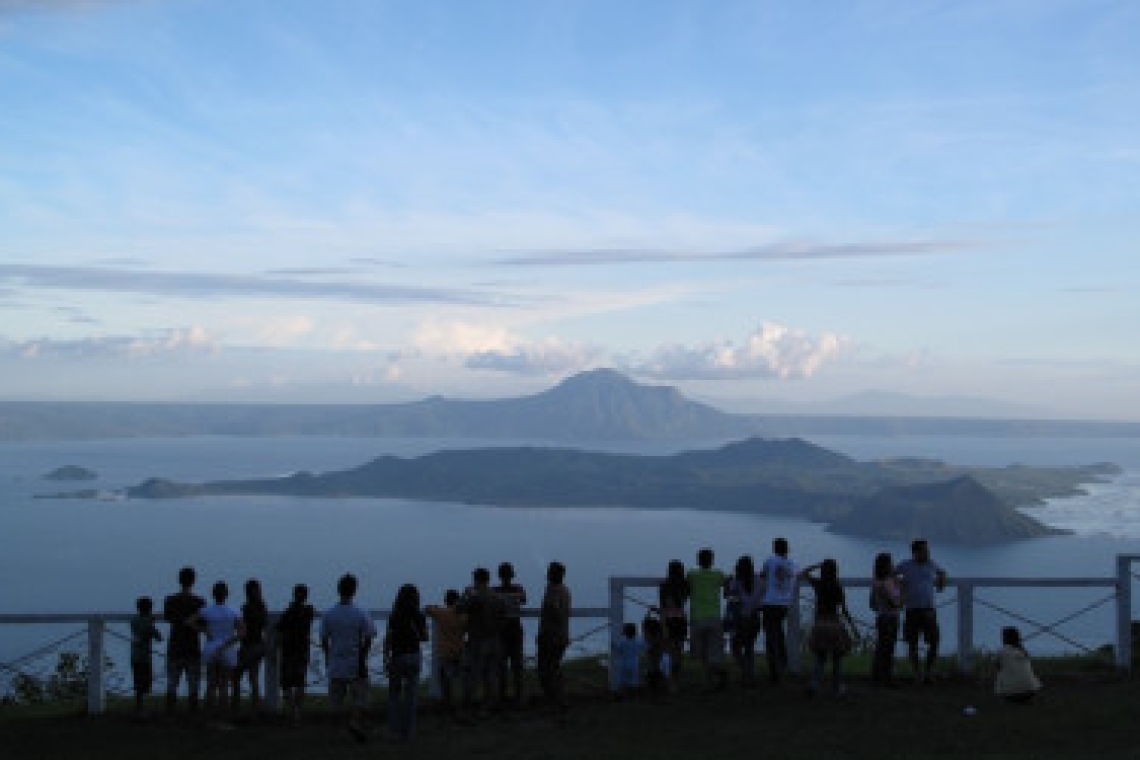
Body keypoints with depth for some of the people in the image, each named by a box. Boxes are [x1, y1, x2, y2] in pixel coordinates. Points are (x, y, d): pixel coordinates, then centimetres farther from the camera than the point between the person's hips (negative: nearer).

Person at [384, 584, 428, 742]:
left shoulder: (394, 616, -11)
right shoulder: (420, 617, -4)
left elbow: (388, 640, -11)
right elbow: (424, 638, 7)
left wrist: (386, 660, -5)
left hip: (397, 657, -2)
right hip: (414, 657, 2)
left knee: (394, 694, 13)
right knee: (410, 696, 7)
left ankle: (395, 729, 5)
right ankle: (407, 732, 7)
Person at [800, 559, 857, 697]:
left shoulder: (817, 584, -3)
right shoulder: (838, 588, -8)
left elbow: (802, 574, 13)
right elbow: (844, 611, -5)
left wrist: (816, 565, 10)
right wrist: (853, 626, 4)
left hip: (819, 626, 2)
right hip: (835, 625, -2)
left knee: (820, 659, 10)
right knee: (837, 659, 13)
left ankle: (814, 684, -10)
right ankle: (837, 687, 15)